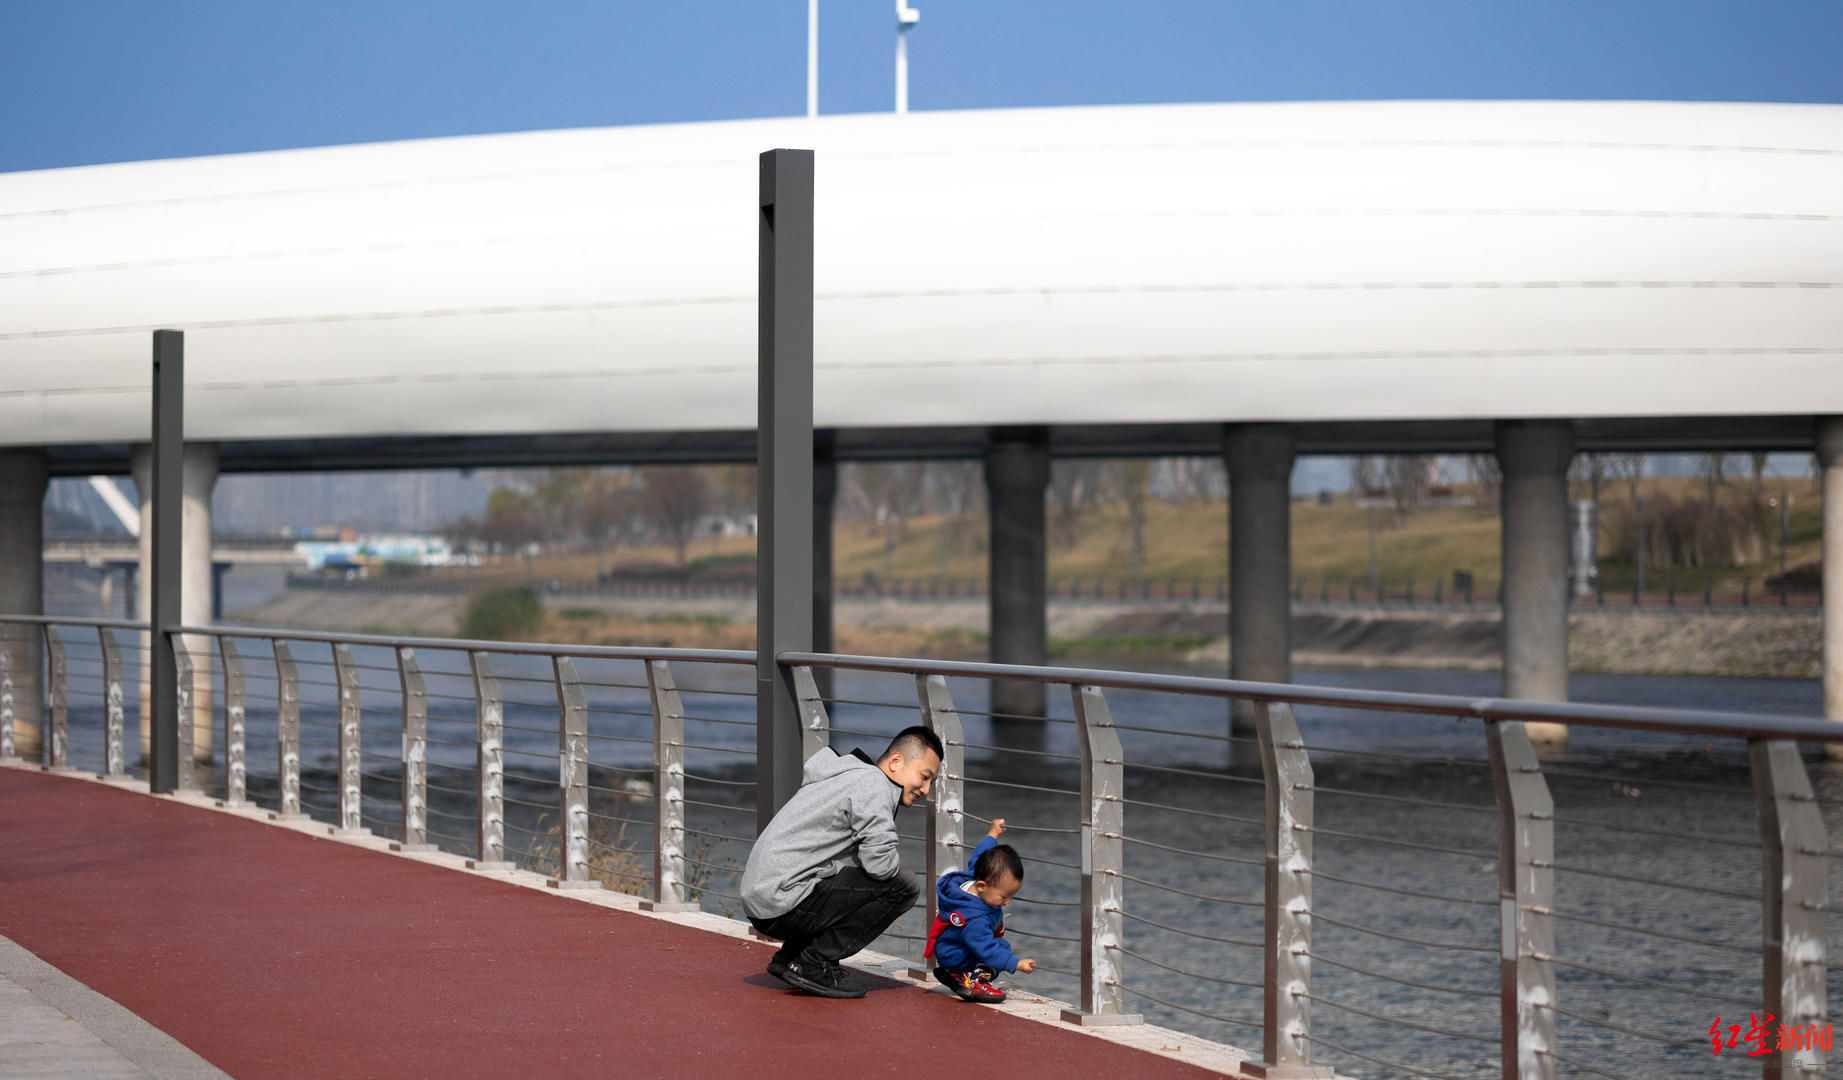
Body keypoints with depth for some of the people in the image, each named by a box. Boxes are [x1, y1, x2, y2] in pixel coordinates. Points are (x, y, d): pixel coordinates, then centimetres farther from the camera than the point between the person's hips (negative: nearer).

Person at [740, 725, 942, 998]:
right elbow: (881, 863, -19)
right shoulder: (874, 784, -10)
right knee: (904, 887, -12)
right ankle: (814, 965, -8)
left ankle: (789, 956, 17)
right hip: (784, 903, -10)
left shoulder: (853, 777, 23)